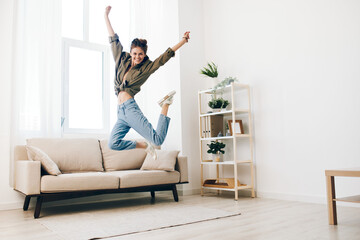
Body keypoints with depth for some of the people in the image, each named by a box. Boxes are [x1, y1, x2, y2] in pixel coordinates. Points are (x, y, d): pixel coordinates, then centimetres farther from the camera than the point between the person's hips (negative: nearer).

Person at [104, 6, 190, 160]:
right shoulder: (122, 61, 17)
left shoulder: (146, 67, 6)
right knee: (113, 143, -13)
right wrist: (106, 16, 26)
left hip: (130, 108, -5)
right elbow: (114, 40, 22)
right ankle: (145, 145, 8)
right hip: (120, 112, 5)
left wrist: (183, 41, -4)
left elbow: (166, 56, 2)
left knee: (158, 140, -15)